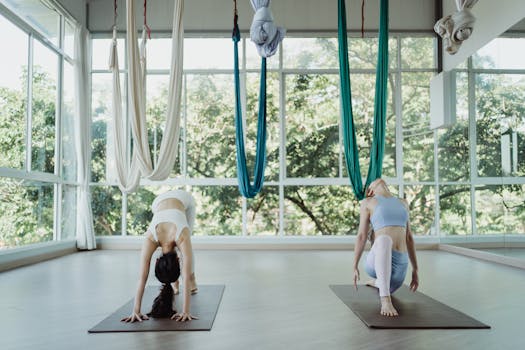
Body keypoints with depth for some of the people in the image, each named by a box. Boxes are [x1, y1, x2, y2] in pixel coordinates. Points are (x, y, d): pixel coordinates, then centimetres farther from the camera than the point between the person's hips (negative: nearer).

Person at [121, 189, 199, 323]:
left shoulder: (181, 237, -43)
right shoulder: (150, 239, -38)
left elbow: (186, 278, -46)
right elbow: (142, 278, -40)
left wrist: (186, 311, -50)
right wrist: (136, 310, -43)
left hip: (184, 199, -2)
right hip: (159, 201, 2)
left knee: (184, 248, -2)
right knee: (175, 247, -3)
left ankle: (193, 280, 18)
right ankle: (174, 283, 15)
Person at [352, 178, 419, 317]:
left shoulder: (403, 203, 21)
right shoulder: (367, 202, 8)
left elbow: (409, 238, 22)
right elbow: (361, 236, 5)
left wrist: (415, 270, 23)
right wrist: (355, 267, 5)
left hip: (400, 265, 6)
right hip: (377, 262, -6)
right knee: (384, 240, -40)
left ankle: (377, 282, 67)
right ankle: (386, 301, -40)